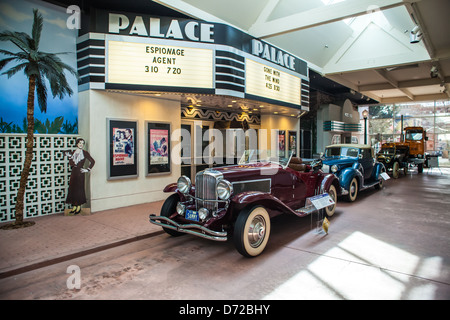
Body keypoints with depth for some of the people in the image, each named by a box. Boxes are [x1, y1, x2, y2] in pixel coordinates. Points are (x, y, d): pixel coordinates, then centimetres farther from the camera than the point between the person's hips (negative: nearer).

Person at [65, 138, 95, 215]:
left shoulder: (85, 153, -2)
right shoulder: (73, 152, 9)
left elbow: (92, 161, -2)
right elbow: (71, 164, 0)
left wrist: (88, 169, -5)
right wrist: (70, 157, -15)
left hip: (80, 173, -4)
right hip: (73, 172, 4)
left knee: (79, 189, -2)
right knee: (72, 189, 4)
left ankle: (79, 206, 8)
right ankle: (74, 206, 14)